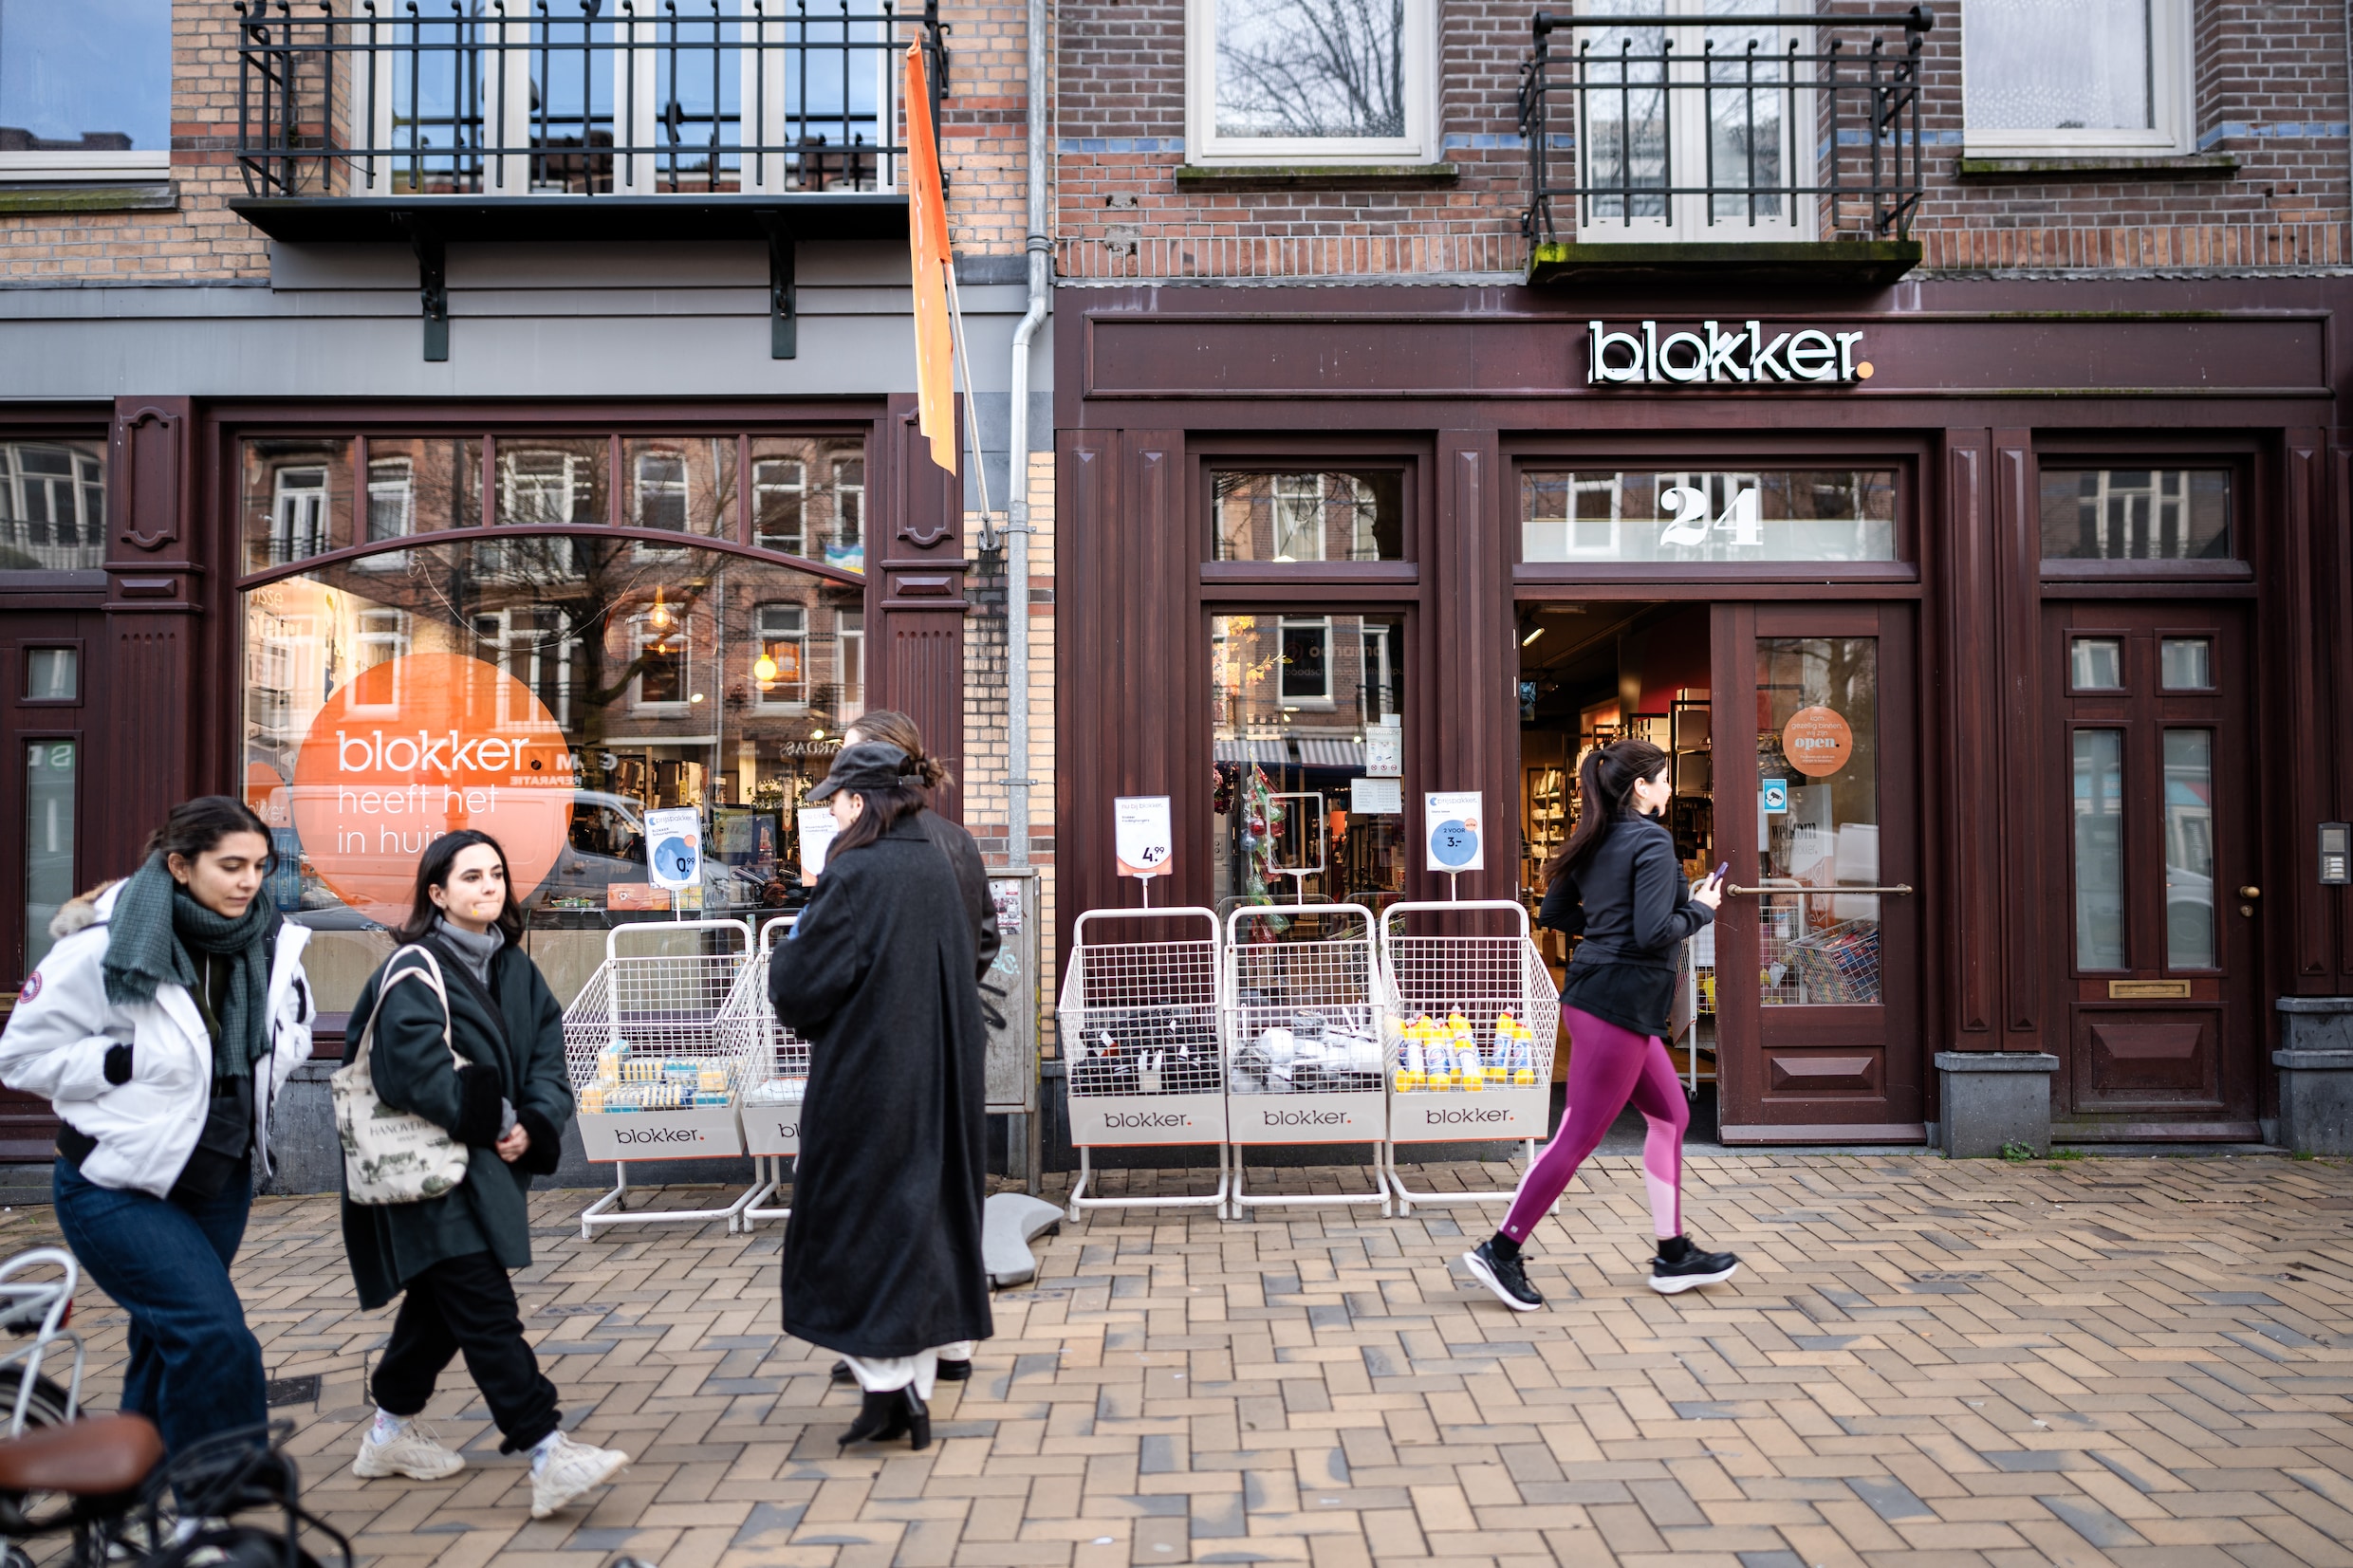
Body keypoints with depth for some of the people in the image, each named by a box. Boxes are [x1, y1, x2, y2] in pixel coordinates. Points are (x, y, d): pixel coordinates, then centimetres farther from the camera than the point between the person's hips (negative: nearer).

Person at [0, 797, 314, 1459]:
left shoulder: (269, 943, -3)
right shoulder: (105, 946, -17)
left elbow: (292, 1034, 15)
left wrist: (262, 1066, -5)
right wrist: (124, 1063, -20)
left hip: (220, 1178, 6)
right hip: (118, 1186, -5)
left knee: (168, 1344, 19)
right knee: (216, 1338, -17)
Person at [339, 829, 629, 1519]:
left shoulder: (514, 968, 9)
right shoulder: (415, 971, -12)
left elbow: (547, 1058, 5)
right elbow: (417, 1073, -21)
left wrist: (533, 1126, -12)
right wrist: (498, 1122, -17)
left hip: (490, 1166, 8)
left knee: (440, 1301, 19)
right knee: (487, 1309, -11)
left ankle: (391, 1431, 37)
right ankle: (548, 1455, -13)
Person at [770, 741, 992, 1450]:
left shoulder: (854, 873, -16)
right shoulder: (936, 867, 5)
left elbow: (805, 984, -17)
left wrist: (783, 960, 5)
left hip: (865, 1076, -7)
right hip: (936, 1077, 7)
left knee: (857, 1220, 5)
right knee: (924, 1213, 13)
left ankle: (886, 1384, 6)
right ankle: (917, 1391, 20)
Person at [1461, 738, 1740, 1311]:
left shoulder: (1596, 840, 12)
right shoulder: (1652, 841, -13)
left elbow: (1553, 912, 16)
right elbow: (1654, 932, -22)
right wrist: (1700, 909, -5)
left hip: (1593, 994, 10)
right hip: (1620, 1001, -10)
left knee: (1671, 1115, 18)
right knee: (1580, 1134, -4)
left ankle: (1674, 1255, 25)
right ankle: (1501, 1251, 1)